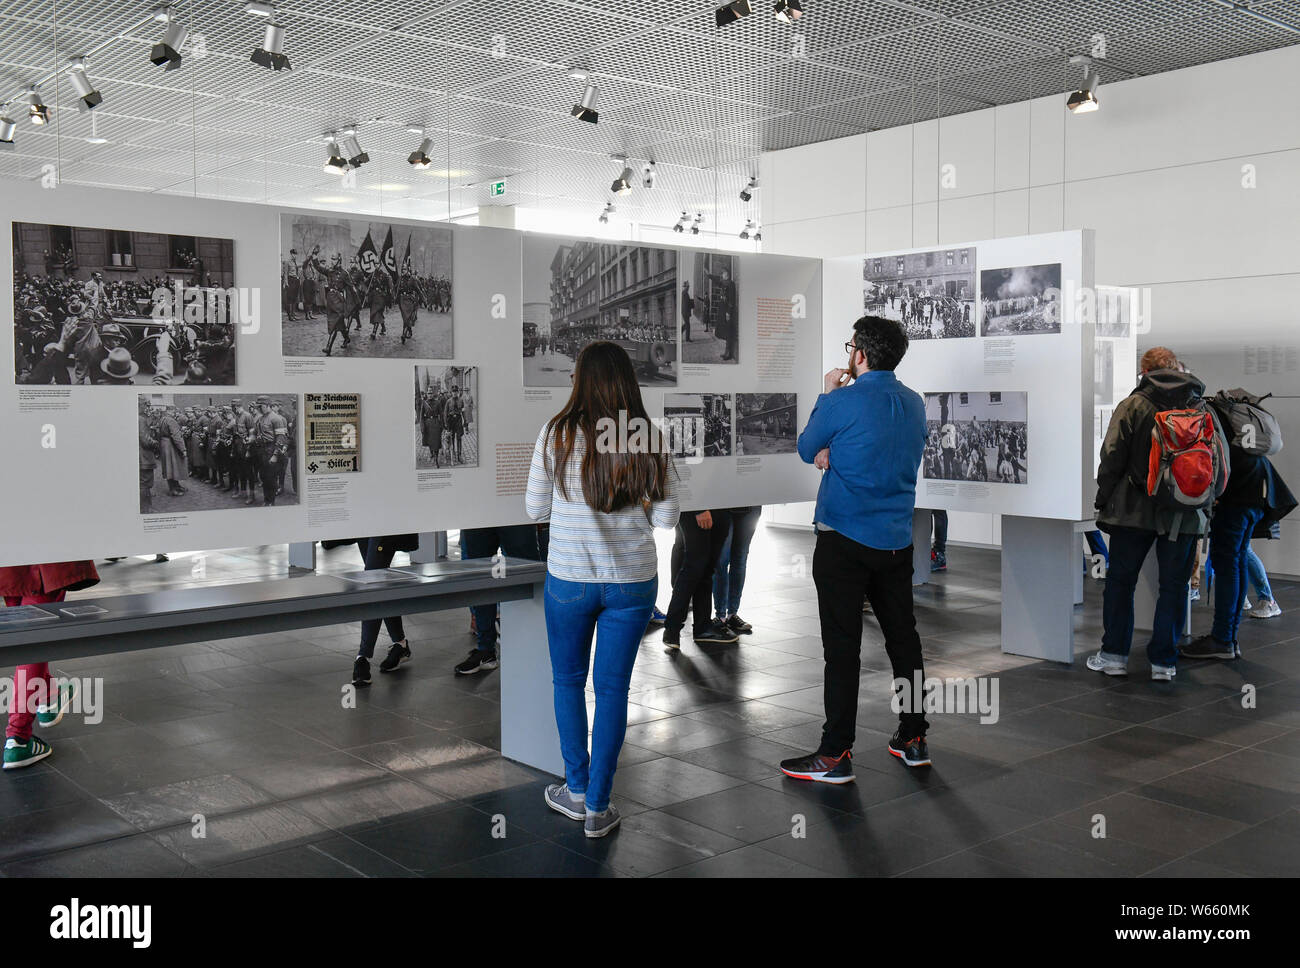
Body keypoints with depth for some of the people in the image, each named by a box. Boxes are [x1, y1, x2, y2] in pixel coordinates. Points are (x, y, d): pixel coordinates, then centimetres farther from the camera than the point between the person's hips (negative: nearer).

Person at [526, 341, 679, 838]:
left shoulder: (558, 434, -9)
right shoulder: (650, 438, -5)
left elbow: (536, 509, -2)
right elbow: (666, 516, -2)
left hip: (569, 578, -1)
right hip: (633, 579, 1)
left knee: (568, 679, 18)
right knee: (613, 688, 10)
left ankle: (577, 791, 27)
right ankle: (598, 807, 16)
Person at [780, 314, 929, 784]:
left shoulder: (843, 401, -13)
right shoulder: (914, 403, 9)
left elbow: (807, 450, 2)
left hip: (845, 542, -6)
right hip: (897, 540, 7)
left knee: (843, 647, -3)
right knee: (903, 636, 14)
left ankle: (836, 755, 2)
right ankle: (914, 739, 24)